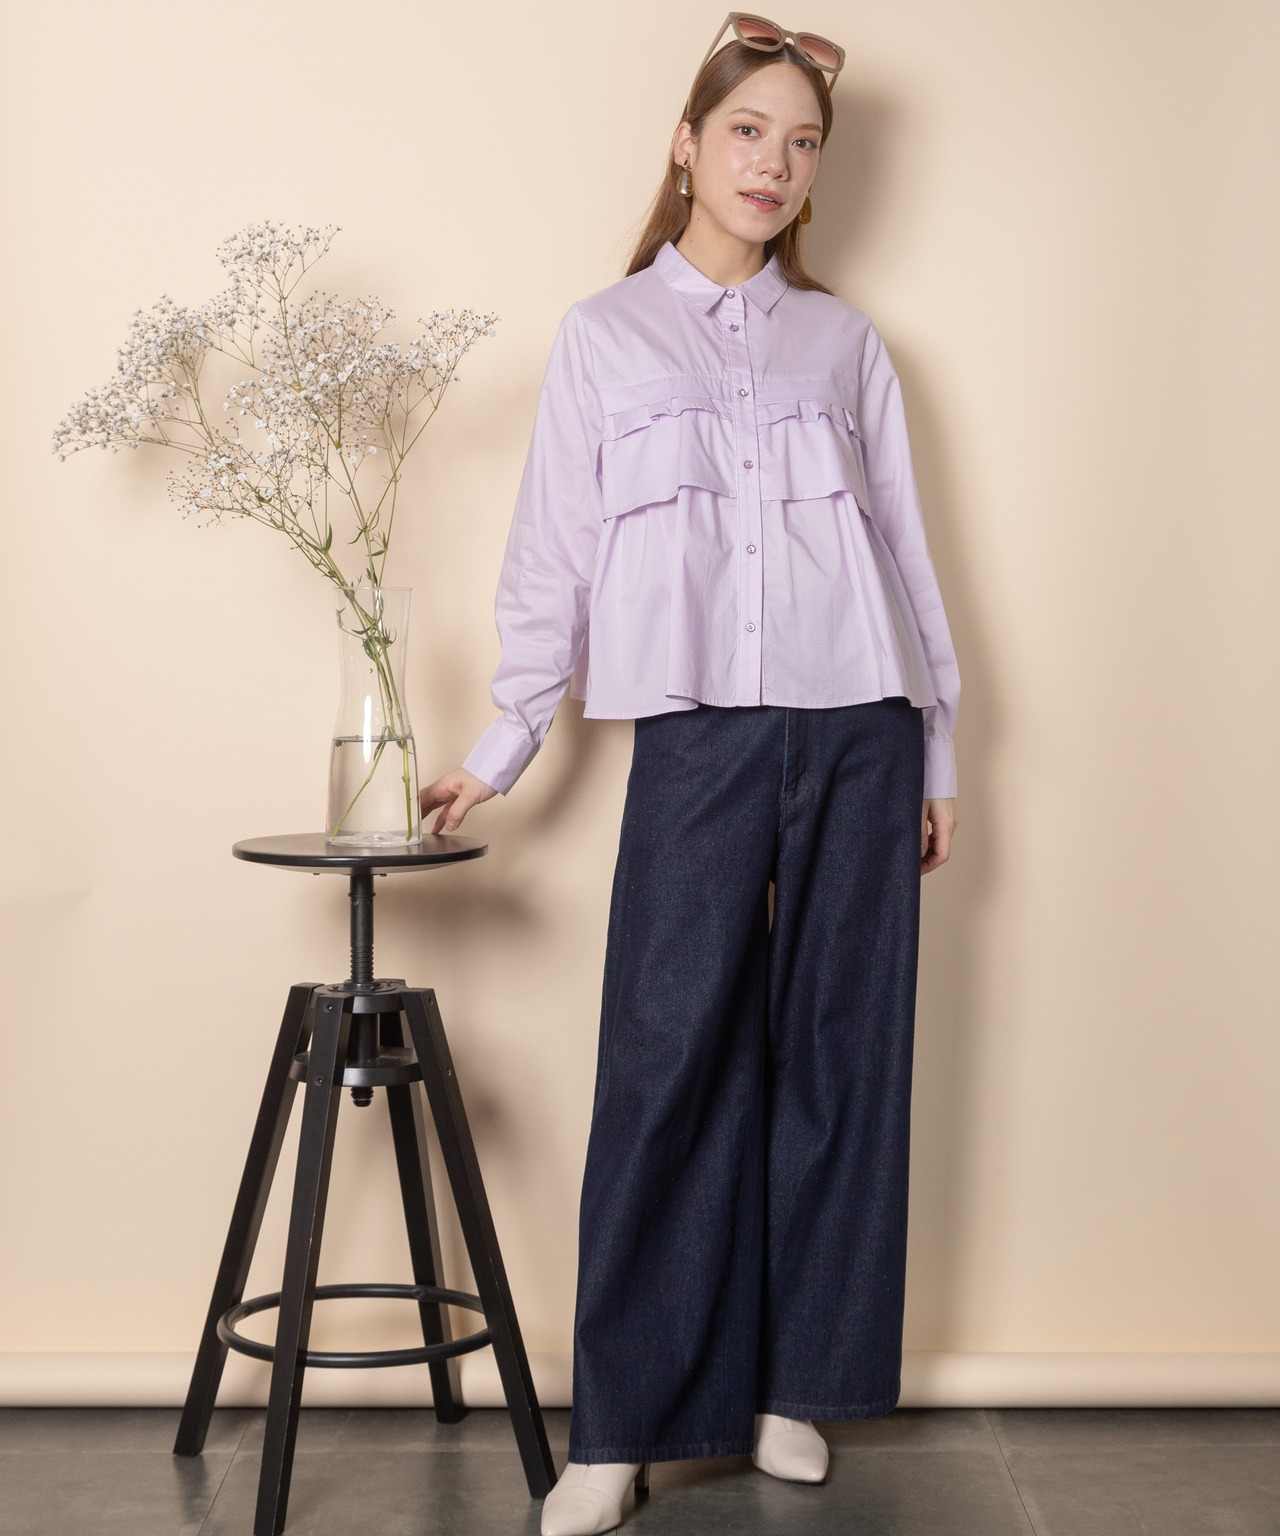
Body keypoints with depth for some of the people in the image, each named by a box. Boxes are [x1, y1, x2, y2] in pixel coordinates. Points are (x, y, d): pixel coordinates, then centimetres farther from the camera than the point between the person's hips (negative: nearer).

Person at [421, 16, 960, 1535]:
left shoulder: (844, 341, 14)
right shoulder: (602, 335, 10)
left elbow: (903, 542, 15)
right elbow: (555, 553, 9)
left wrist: (937, 748, 12)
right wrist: (504, 742, 6)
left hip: (856, 729, 2)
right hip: (697, 735, -2)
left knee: (837, 1051, 4)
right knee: (667, 1057, -7)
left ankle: (794, 1383, 17)